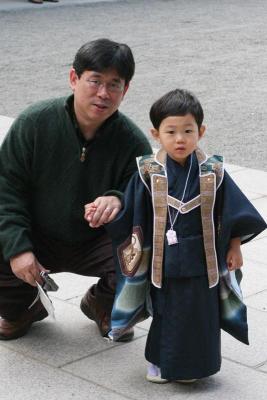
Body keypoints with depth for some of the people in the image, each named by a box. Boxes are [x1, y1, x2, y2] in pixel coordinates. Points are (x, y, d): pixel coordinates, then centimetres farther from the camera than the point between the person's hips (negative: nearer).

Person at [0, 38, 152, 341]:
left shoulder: (133, 143, -14)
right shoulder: (34, 122, -16)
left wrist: (120, 201, -39)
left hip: (96, 244, 0)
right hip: (36, 239, 0)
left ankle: (101, 305, 12)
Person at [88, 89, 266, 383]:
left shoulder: (212, 173, -7)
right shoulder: (148, 173, -9)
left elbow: (234, 214, 3)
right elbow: (130, 213, 1)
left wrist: (234, 248, 5)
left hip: (202, 261, 1)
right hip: (162, 260, 0)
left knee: (199, 313, 9)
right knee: (166, 312, 12)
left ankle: (191, 365, 29)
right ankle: (160, 361, 32)